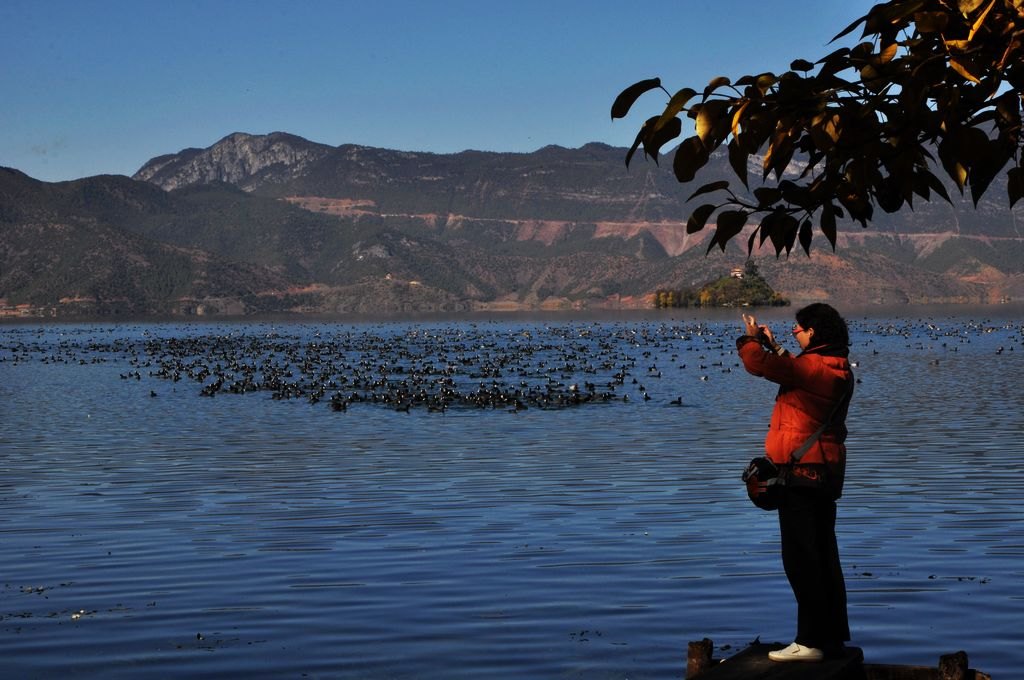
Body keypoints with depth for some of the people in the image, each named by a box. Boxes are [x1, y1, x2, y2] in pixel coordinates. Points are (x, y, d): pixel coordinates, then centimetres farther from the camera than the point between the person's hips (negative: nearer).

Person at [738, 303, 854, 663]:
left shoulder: (813, 366, -19)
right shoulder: (836, 368, 10)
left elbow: (759, 364, -21)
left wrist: (750, 339, -1)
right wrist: (773, 346, 26)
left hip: (801, 471, -10)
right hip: (826, 471, 10)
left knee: (801, 558, -5)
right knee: (823, 556, 15)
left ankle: (811, 641, -3)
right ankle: (832, 636, 21)